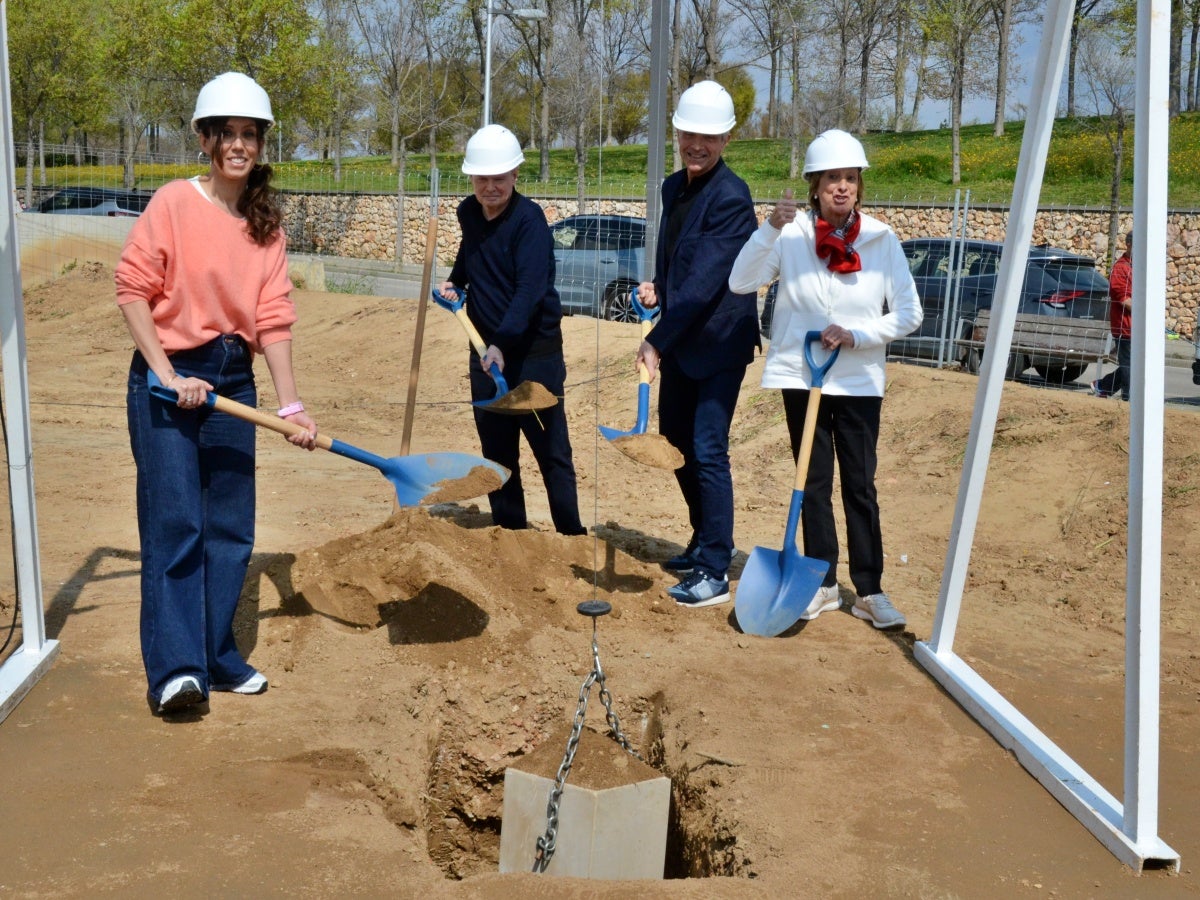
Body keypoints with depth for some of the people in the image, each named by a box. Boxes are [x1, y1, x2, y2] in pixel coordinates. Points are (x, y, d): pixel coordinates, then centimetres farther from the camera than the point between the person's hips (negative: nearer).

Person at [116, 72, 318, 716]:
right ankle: (175, 668, -9)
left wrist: (291, 407, -3)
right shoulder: (175, 203, -7)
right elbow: (132, 288, -9)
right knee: (174, 522, -11)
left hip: (233, 379, 5)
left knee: (230, 527, 9)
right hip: (167, 376, -5)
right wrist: (167, 375, -15)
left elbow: (273, 318, 2)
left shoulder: (266, 225, 6)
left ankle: (216, 656, 20)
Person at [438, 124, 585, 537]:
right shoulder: (468, 213, 5)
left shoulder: (529, 218, -15)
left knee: (551, 450, -2)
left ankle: (572, 536, 7)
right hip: (486, 348, 7)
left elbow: (530, 288, -25)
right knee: (496, 449, 12)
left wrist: (502, 343, -34)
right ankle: (509, 530, 24)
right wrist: (455, 281, 10)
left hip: (535, 348, -7)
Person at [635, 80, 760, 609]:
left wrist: (656, 341, -21)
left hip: (717, 344, -9)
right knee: (676, 446, 16)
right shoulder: (674, 187, 9)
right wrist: (656, 288, 2)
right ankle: (702, 545, 33)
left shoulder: (730, 198, -17)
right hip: (678, 342, 9)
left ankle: (715, 573, -1)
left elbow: (704, 281, -23)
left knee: (707, 452, -9)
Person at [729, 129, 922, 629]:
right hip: (801, 375, 0)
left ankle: (869, 591, 11)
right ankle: (823, 584, 20)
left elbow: (909, 314, -3)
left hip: (859, 379, 0)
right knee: (813, 483, 9)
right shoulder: (792, 234, -6)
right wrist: (771, 229, -27)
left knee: (860, 485, 3)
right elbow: (740, 282, -17)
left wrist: (856, 335, -16)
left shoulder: (882, 240, -5)